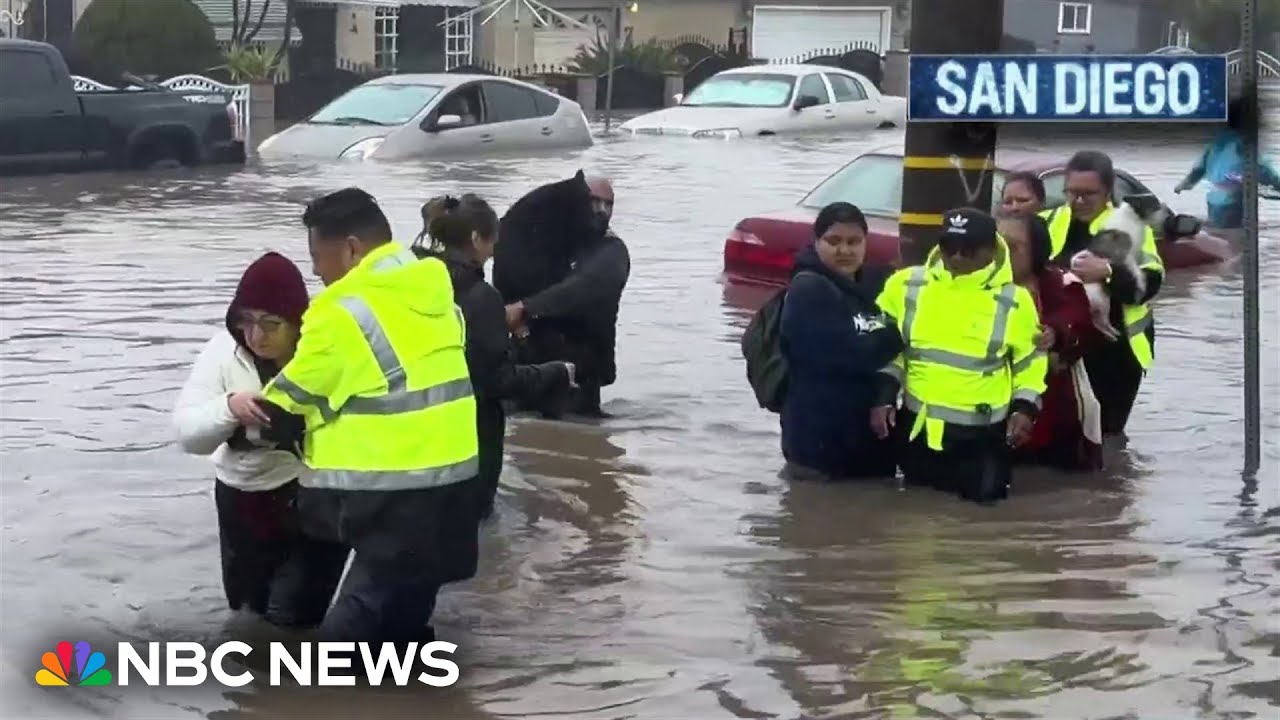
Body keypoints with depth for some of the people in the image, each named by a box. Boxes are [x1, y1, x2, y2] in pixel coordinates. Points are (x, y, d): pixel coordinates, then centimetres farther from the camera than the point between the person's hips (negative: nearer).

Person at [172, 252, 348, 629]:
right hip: (245, 498, 3)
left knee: (293, 613, -4)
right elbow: (188, 432, -12)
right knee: (248, 602, 19)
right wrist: (229, 407, -30)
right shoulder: (225, 348, -10)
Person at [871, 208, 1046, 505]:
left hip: (983, 435, -2)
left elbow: (1030, 361, 7)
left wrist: (1024, 408, -7)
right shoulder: (907, 285, -2)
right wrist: (884, 397, -1)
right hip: (917, 427, 2)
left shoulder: (1013, 301, -5)